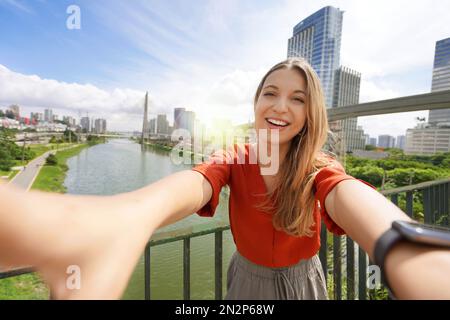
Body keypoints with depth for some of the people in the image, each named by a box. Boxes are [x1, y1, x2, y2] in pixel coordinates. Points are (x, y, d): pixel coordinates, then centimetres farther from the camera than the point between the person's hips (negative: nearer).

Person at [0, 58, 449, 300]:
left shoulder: (318, 168, -19)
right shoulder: (234, 160, -20)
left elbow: (347, 193, -43)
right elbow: (195, 182, -43)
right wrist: (132, 214, -67)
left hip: (301, 284, 1)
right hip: (248, 283, 0)